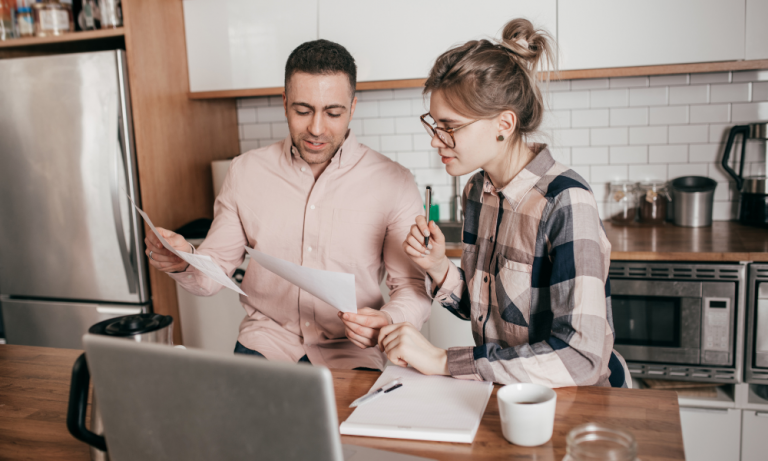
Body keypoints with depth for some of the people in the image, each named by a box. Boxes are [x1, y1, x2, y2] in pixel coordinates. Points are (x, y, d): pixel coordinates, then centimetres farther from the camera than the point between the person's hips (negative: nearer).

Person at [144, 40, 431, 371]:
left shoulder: (394, 184, -4)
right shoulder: (245, 172, 4)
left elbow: (413, 288, -2)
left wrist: (388, 323, -24)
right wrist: (183, 263, -15)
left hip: (349, 352, -1)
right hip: (265, 343, 2)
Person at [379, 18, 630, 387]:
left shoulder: (565, 203, -20)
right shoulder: (478, 191, 2)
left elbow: (580, 357, -27)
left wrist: (443, 361, -24)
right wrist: (439, 270, -7)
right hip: (499, 393, 6)